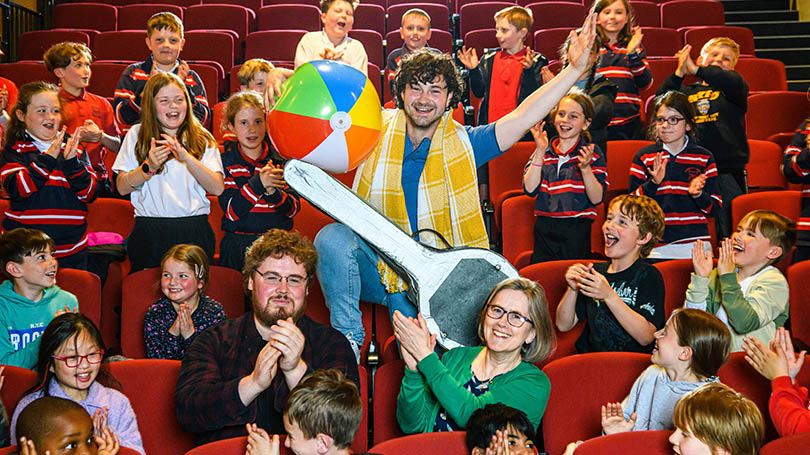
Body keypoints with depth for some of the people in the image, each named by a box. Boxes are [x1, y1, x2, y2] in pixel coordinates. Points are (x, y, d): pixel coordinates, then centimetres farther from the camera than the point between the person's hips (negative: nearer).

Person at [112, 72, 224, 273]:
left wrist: (186, 157, -17)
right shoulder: (137, 135, 7)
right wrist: (149, 167, -15)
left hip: (194, 232, 0)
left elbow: (218, 188, -6)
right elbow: (122, 187, 2)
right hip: (149, 233, 0)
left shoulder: (202, 140, 7)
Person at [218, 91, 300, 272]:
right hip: (239, 240, -1)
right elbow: (232, 212, -6)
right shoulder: (226, 161, 3)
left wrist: (273, 193, -16)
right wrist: (258, 183, -18)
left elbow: (294, 208, 4)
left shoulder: (281, 159, 8)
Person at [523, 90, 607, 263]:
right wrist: (540, 152, -10)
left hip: (576, 231, -2)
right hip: (544, 230, 3)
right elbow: (530, 189, -6)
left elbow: (597, 198, -8)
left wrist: (585, 168, -21)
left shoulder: (592, 153, 0)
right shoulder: (543, 152, 8)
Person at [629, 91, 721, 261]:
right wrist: (654, 183, -15)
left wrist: (697, 194, -14)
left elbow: (715, 208, 5)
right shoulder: (644, 156, 4)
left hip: (694, 245, 1)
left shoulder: (704, 158, 5)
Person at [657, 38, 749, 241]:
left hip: (728, 173, -2)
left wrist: (695, 70, -21)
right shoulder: (686, 92, 14)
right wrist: (679, 73, -16)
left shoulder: (734, 89, 9)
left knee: (730, 232, -1)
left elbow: (734, 83, -16)